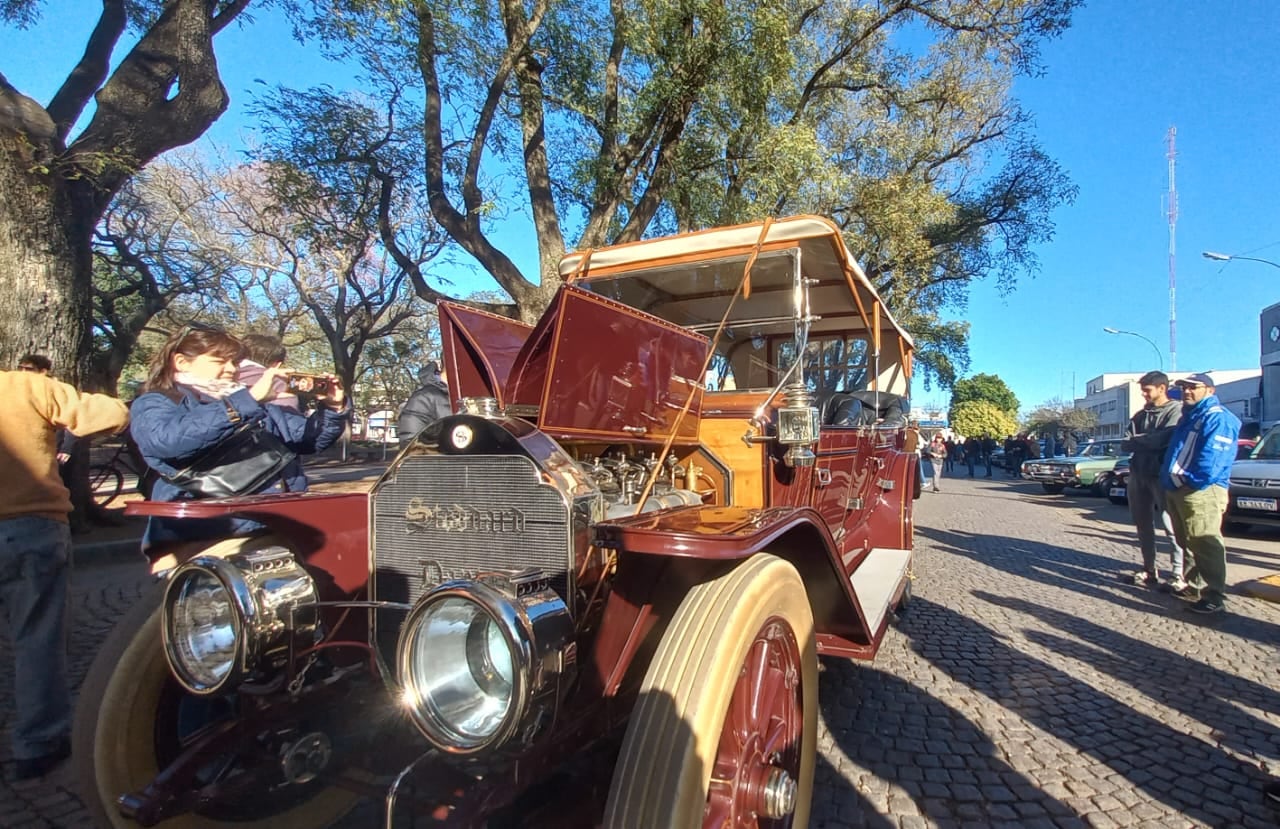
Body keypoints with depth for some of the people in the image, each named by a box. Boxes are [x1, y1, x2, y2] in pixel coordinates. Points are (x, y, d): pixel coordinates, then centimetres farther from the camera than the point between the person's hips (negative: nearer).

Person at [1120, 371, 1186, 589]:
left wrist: (1138, 439, -1)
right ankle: (1149, 570, 20)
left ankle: (1178, 573, -2)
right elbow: (1125, 445, 8)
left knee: (1172, 525, -7)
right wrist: (1149, 442, -9)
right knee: (1143, 524, 11)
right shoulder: (1140, 415, 16)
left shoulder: (1176, 409, -3)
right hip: (1138, 474, 7)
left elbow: (1164, 439, -16)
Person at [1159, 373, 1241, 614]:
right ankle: (1194, 587, 27)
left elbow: (1212, 460, -20)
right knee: (1188, 543, 17)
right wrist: (1169, 481, 17)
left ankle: (1214, 597, -1)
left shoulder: (1218, 418, -10)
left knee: (1205, 545, -7)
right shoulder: (1188, 416, 21)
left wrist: (1193, 481, -16)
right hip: (1176, 490, 10)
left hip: (1201, 492, -10)